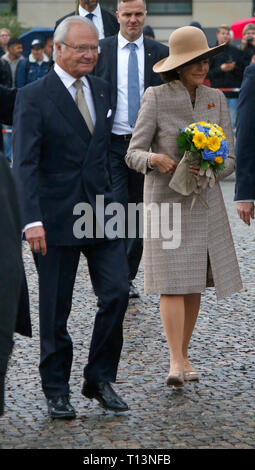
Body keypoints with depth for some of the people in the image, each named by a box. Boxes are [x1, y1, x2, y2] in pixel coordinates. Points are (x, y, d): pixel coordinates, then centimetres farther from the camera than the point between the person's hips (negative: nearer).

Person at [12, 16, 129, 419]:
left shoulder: (101, 89, 10)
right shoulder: (33, 97, -8)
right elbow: (24, 163, -15)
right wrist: (32, 220, -25)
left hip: (100, 212, 5)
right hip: (56, 217, -5)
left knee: (117, 293, -4)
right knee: (55, 309, 4)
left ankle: (100, 378, 12)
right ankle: (56, 390, 19)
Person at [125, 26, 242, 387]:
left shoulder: (216, 99, 5)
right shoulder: (156, 99, -6)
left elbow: (230, 157, 4)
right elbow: (133, 153, -6)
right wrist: (156, 159, -27)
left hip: (205, 201, 4)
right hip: (165, 198, -4)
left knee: (196, 283, 8)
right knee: (172, 281, -11)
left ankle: (184, 354, 21)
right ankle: (176, 362, -14)